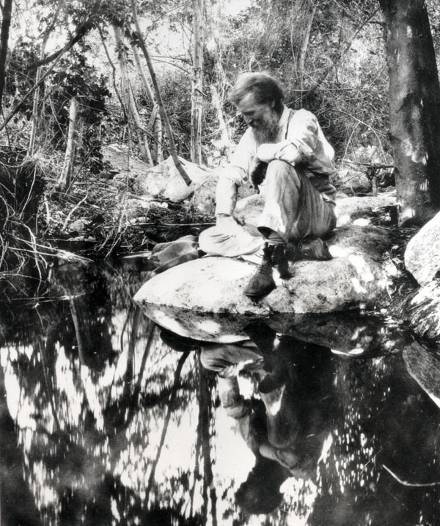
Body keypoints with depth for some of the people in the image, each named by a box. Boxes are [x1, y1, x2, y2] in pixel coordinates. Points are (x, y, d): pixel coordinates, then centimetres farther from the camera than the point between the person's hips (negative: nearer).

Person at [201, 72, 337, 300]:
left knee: (279, 167, -33)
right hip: (278, 220, 8)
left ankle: (274, 248, -37)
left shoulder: (302, 120, -10)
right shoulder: (254, 133, 9)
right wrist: (224, 218, -9)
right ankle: (300, 248, -12)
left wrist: (261, 153, -15)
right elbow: (229, 176, 6)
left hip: (318, 215, -7)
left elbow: (293, 152, -34)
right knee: (210, 239, -6)